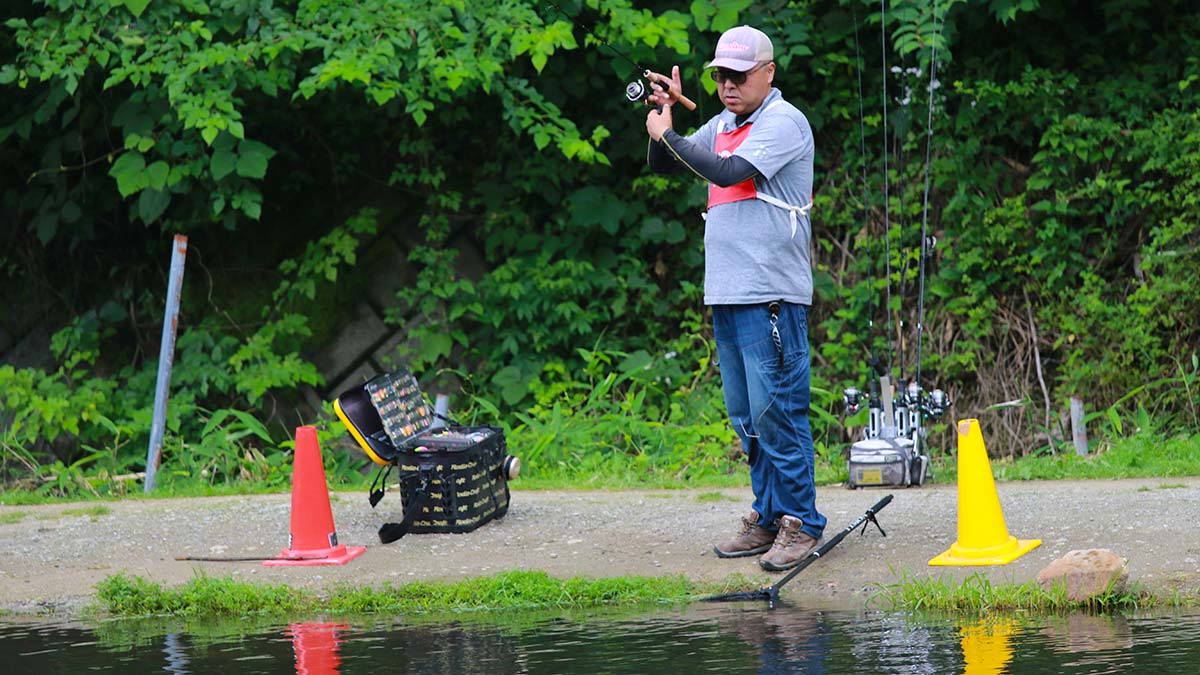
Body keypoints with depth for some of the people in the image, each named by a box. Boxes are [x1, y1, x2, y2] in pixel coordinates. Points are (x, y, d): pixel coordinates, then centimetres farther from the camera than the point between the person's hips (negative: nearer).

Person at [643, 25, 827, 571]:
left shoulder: (783, 122, -6)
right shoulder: (722, 127, 19)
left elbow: (728, 172, -18)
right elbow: (660, 165, 24)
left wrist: (669, 135, -8)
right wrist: (664, 111, 8)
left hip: (771, 295, -8)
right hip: (727, 295, 8)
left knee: (776, 411, -11)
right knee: (746, 417, 11)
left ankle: (800, 524, -7)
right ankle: (768, 519, 18)